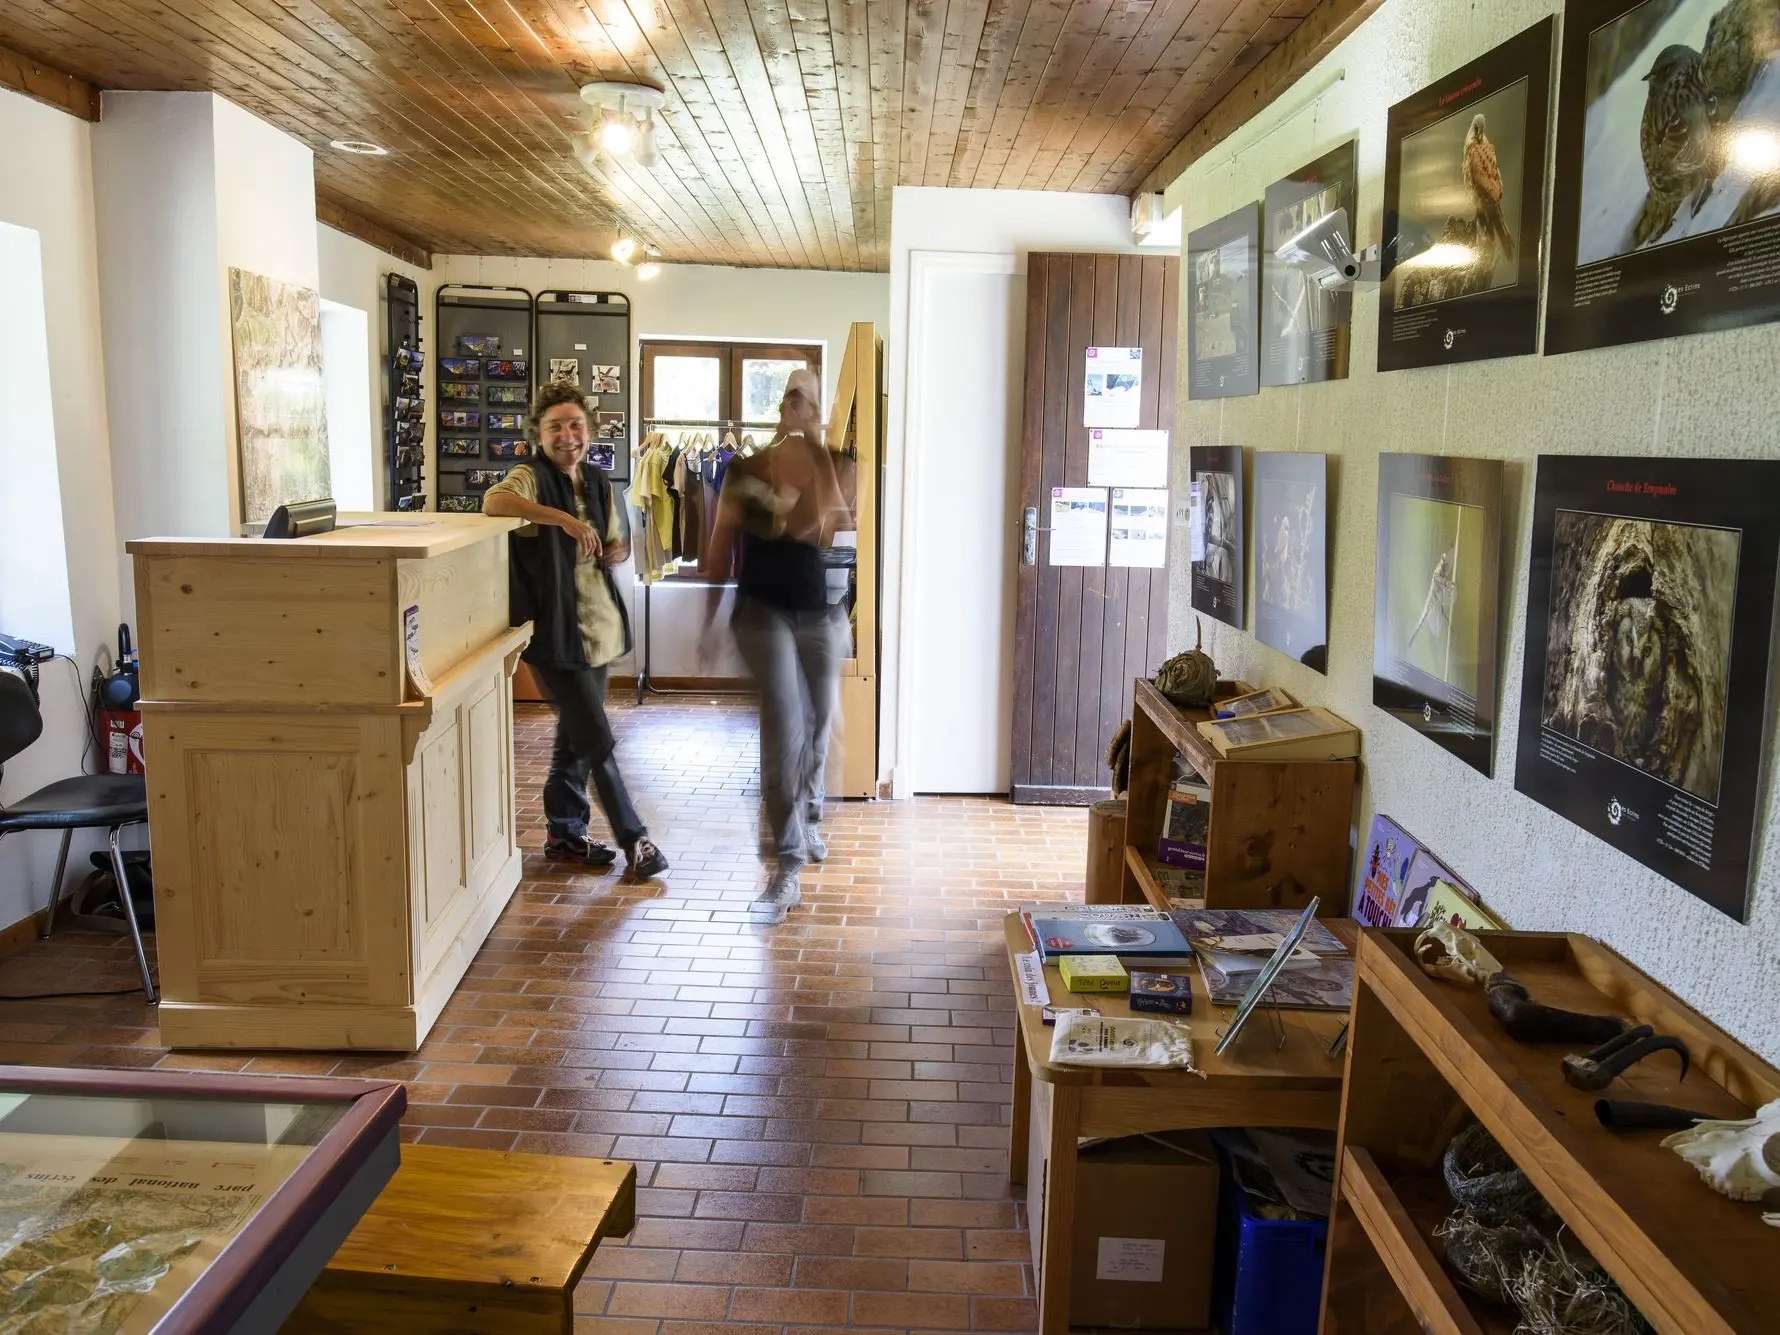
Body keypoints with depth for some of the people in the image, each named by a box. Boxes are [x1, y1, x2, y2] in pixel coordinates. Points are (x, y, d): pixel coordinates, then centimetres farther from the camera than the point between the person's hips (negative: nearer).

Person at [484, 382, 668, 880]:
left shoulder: (597, 482, 10)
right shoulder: (531, 475, -12)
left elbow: (615, 543, 22)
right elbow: (493, 500, -35)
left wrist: (616, 552, -1)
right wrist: (563, 518, -42)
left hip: (598, 623, 8)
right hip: (555, 630, -8)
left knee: (576, 734, 17)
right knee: (597, 741, -3)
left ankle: (564, 833, 30)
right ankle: (634, 839, 9)